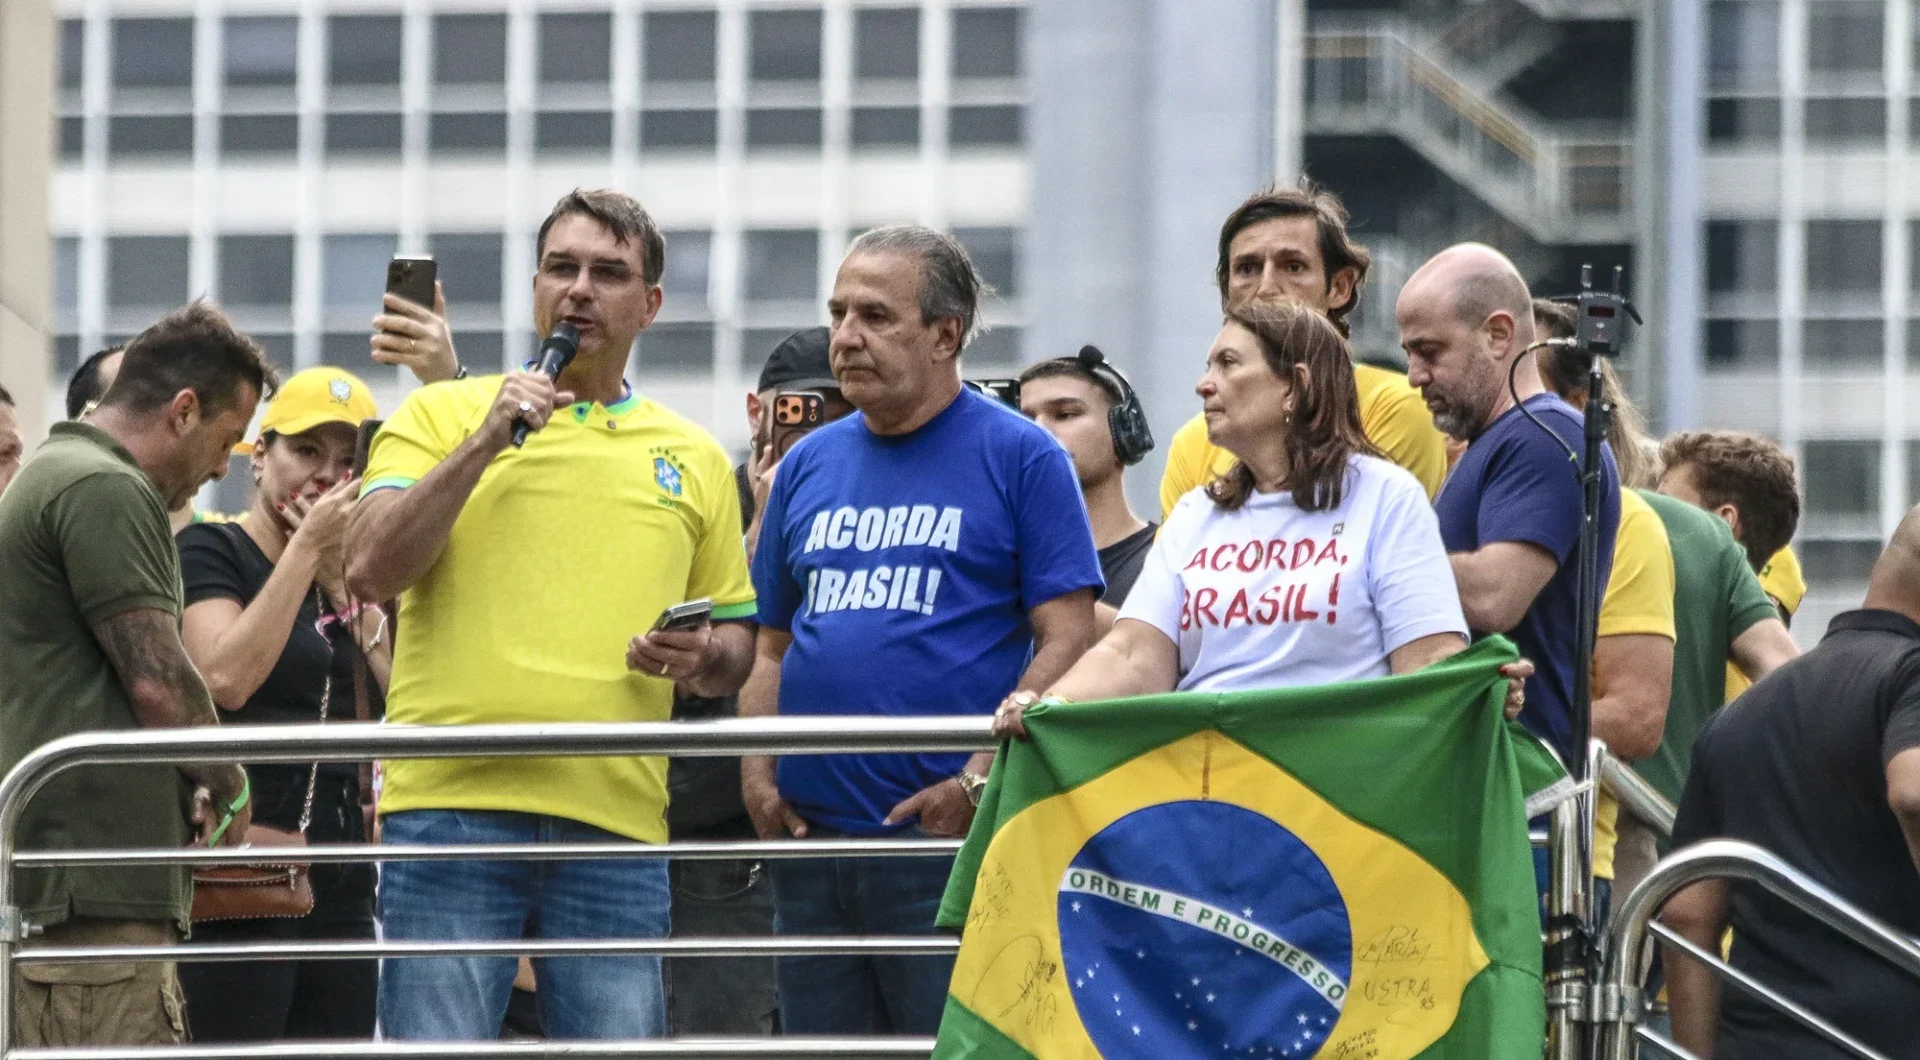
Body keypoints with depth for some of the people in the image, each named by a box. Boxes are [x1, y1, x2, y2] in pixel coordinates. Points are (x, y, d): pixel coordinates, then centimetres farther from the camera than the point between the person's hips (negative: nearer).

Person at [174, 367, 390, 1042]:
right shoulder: (209, 550, -1)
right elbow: (225, 679, -18)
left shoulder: (354, 576, 19)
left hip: (341, 882, 7)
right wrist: (308, 547, -12)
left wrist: (347, 591, -1)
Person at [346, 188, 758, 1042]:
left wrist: (706, 660, -2)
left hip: (615, 823, 2)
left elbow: (737, 635, 22)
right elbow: (370, 571, -3)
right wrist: (484, 443, -8)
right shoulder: (442, 416, 10)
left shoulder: (693, 458, 18)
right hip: (450, 804, -2)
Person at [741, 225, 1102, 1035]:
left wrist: (978, 783, -16)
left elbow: (1066, 642, -6)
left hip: (947, 840, -6)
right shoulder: (808, 466, 16)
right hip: (809, 835, 6)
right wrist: (757, 773, 4)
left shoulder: (1019, 457, -1)